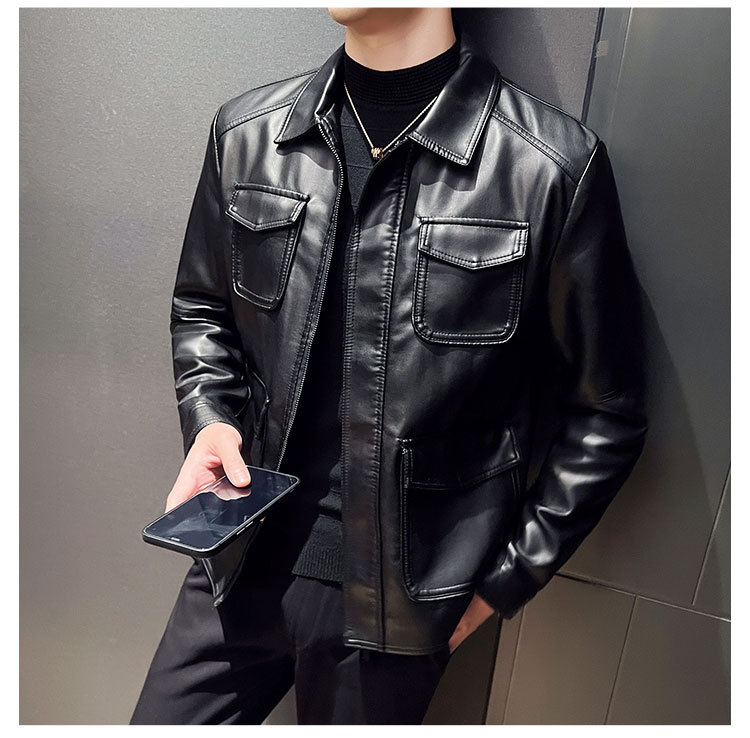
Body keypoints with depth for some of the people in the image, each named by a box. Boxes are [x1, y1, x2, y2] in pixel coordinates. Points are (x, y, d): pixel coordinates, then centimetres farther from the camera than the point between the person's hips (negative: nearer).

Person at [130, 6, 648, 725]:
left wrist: (505, 579, -3)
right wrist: (210, 422, -4)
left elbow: (607, 411, -5)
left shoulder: (555, 165, -14)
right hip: (244, 560, 4)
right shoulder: (246, 130, -1)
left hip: (400, 597, -3)